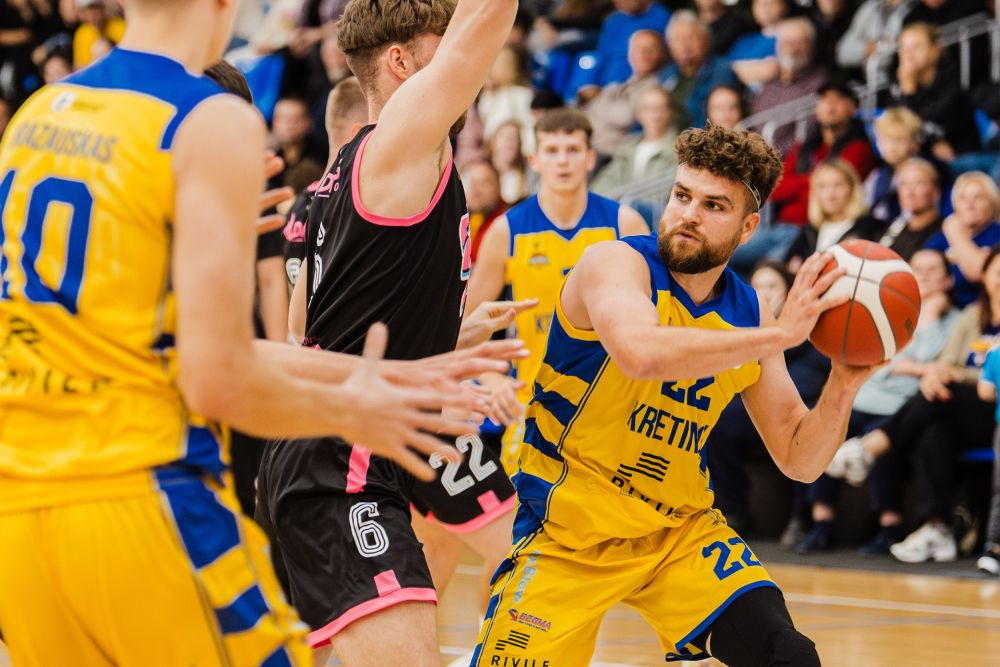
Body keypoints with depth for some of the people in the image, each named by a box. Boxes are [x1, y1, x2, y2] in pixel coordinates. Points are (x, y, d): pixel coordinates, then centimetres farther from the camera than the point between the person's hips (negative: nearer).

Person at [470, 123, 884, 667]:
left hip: (681, 530, 4)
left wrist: (843, 384, -13)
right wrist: (780, 333, -31)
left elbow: (799, 461, 6)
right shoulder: (615, 261, -13)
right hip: (571, 534, -4)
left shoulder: (747, 312, 3)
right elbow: (639, 352, -37)